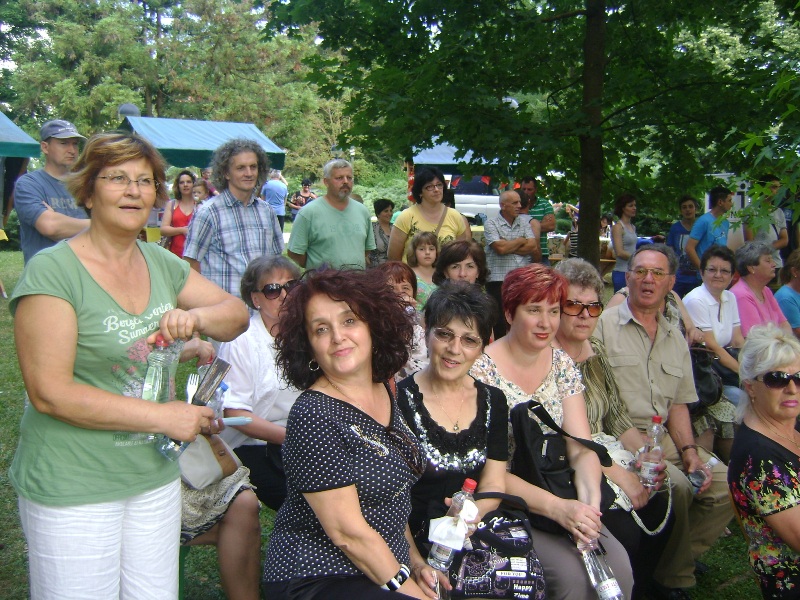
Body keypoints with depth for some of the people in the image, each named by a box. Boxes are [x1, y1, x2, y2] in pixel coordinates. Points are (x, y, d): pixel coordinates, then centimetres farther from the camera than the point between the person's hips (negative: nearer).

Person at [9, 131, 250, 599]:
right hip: (74, 490, -6)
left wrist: (196, 317, -14)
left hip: (156, 476, 6)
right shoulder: (52, 271, -14)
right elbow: (50, 393, -19)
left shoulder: (162, 263, 6)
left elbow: (238, 315, 10)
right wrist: (163, 417, -17)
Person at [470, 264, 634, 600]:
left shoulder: (561, 363, 4)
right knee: (570, 573, -24)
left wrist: (590, 498, -21)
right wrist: (556, 507, -26)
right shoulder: (482, 369, -14)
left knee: (617, 564, -15)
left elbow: (581, 448, -1)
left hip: (559, 494, 5)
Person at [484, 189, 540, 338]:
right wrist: (522, 240, 1)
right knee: (499, 322, 0)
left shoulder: (525, 221, 12)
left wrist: (508, 247, -7)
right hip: (498, 279, -3)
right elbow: (500, 248, -13)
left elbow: (533, 246, -1)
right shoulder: (491, 224, 1)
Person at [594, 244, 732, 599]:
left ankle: (678, 563, 9)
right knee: (676, 486, -27)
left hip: (664, 438, 7)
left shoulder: (675, 339, 17)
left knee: (725, 485, -8)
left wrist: (690, 452, 0)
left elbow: (678, 404, 17)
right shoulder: (603, 325, -4)